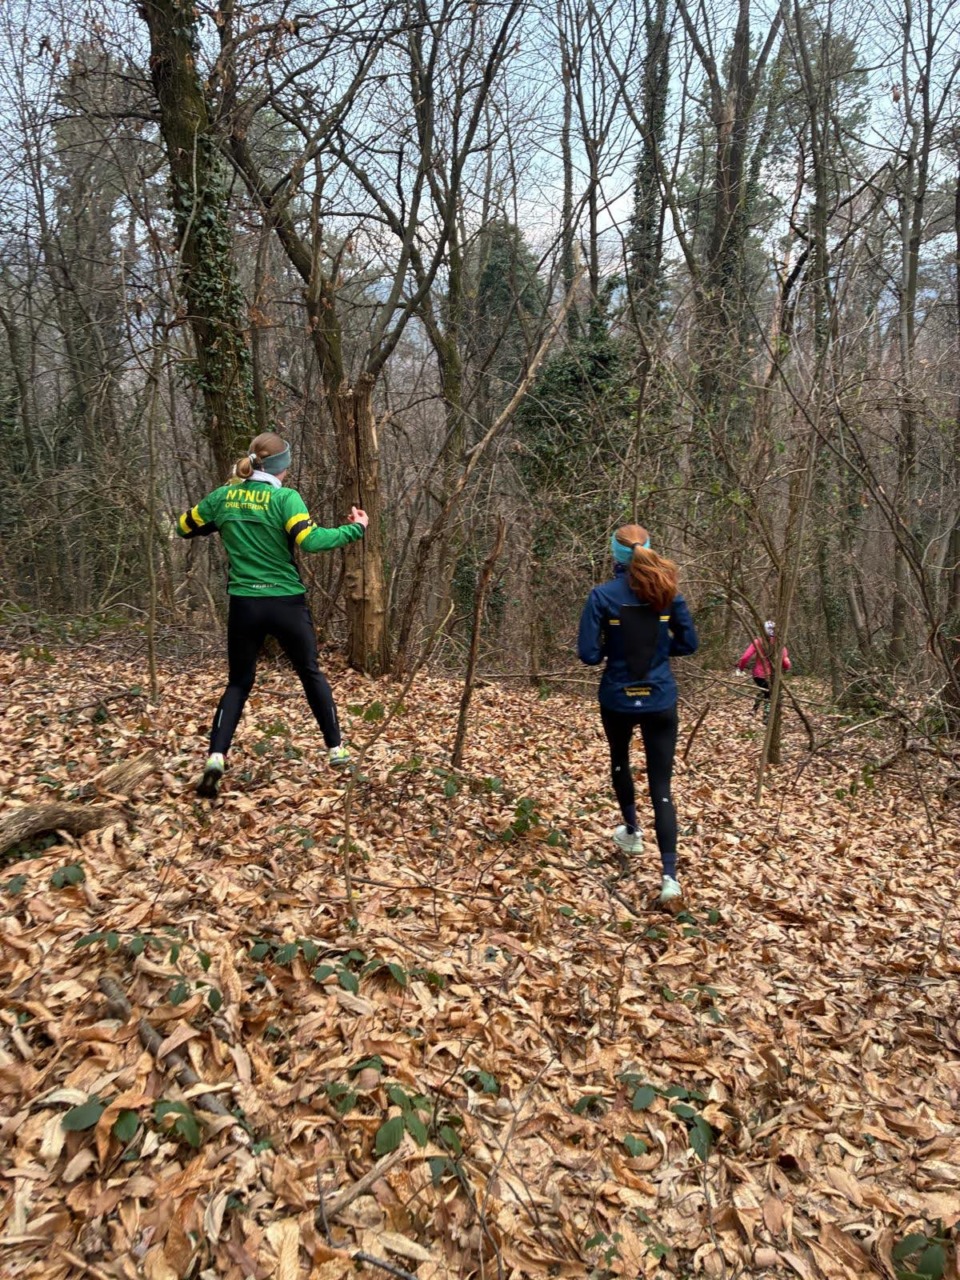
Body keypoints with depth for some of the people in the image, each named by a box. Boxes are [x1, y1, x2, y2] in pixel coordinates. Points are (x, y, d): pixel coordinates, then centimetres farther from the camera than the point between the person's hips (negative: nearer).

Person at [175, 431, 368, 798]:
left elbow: (184, 527, 15)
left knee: (239, 682, 16)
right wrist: (355, 529, -11)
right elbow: (311, 540, -22)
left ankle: (216, 757, -2)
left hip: (244, 605, 3)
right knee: (311, 674, 17)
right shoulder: (285, 497, -10)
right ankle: (336, 749, 22)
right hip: (286, 603, -3)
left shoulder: (223, 496, 4)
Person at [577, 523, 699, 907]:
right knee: (661, 787, 1)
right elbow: (688, 644, 4)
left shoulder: (603, 595, -11)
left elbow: (588, 654, -14)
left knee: (620, 761, 28)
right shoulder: (667, 592, -2)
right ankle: (670, 875, -10)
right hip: (660, 700, 1)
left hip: (618, 698, -1)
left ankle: (631, 832, 46)